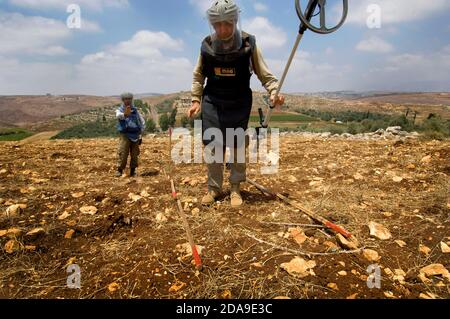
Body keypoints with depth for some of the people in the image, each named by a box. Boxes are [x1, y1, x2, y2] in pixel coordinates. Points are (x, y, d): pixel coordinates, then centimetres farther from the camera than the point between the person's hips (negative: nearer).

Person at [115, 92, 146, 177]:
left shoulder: (135, 111, 13)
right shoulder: (120, 110, 4)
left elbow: (142, 122, 19)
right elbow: (119, 116, -22)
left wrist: (141, 134, 11)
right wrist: (125, 114, -46)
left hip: (135, 135, 3)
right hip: (125, 135, -3)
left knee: (135, 155, 3)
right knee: (123, 154, -10)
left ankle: (133, 171, 14)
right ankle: (119, 170, 3)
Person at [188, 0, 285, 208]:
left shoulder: (248, 44, -8)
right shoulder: (207, 45, -2)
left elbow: (264, 74, -4)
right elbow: (198, 76, 10)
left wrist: (275, 92, -21)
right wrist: (196, 100, 1)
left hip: (239, 103, -1)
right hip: (212, 102, 2)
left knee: (237, 147, 4)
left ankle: (235, 188, 22)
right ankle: (214, 188, 20)